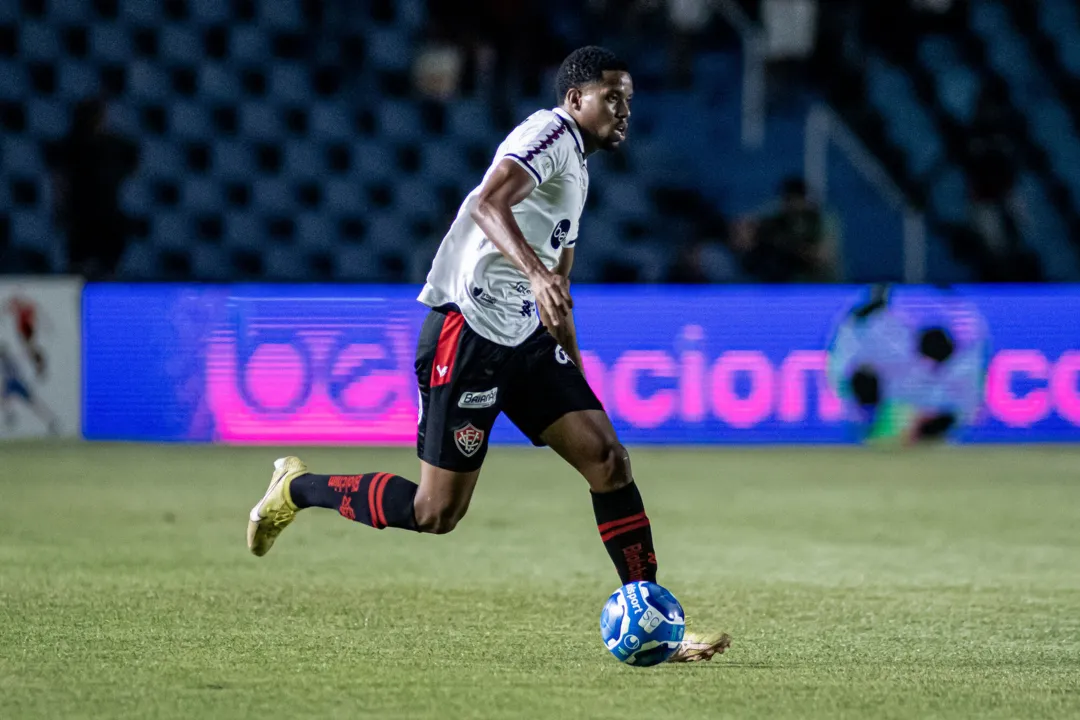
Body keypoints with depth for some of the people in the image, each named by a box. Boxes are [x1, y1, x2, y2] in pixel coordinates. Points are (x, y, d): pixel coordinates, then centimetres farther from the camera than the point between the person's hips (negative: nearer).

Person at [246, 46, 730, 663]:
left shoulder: (577, 169, 20)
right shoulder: (551, 134, -9)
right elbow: (488, 202, -28)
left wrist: (578, 383, 26)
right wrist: (538, 273, -43)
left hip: (527, 338, 9)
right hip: (468, 333, -9)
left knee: (609, 460, -5)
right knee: (435, 513, -6)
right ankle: (298, 487, 16)